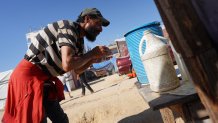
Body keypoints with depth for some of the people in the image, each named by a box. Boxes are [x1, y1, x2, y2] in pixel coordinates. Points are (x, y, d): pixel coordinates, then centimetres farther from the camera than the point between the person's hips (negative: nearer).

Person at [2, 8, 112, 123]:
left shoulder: (79, 39, 9)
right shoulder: (69, 27, -19)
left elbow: (77, 70, 14)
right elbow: (67, 65, -33)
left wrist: (92, 59, -3)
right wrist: (92, 53, -18)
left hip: (45, 77, 10)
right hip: (29, 74, -9)